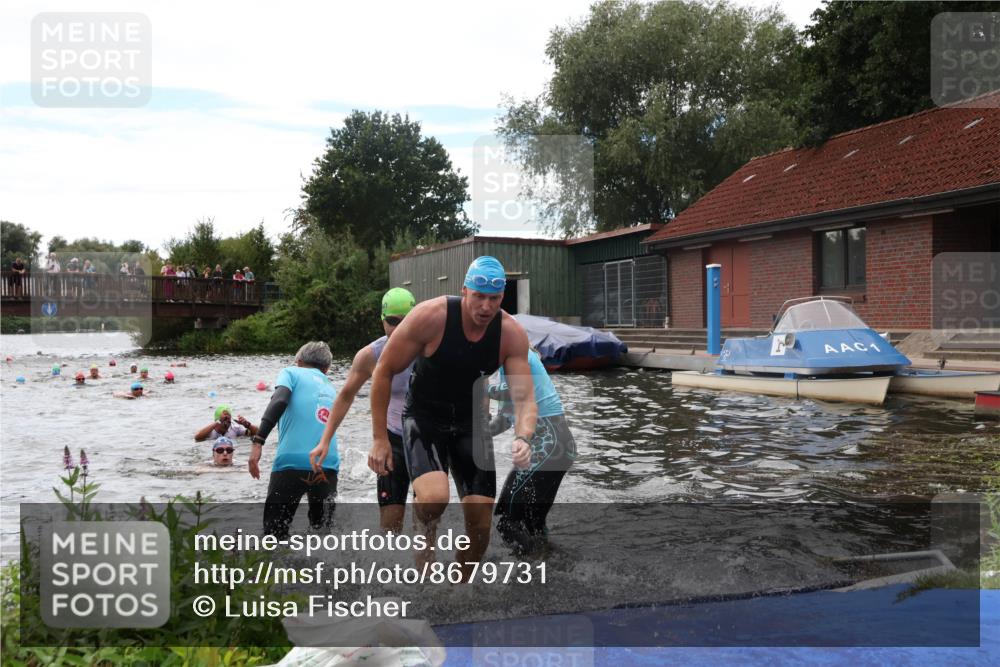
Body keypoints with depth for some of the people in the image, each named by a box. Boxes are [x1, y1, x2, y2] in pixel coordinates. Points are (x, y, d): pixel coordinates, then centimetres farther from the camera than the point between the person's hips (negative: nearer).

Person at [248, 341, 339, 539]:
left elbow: (279, 401, -9)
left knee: (274, 534, 3)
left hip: (292, 463, -4)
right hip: (328, 466, 4)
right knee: (323, 531, 21)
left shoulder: (291, 372, 11)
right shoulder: (330, 388, 25)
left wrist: (258, 442, -15)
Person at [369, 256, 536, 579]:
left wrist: (523, 438, -38)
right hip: (423, 419, -3)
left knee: (480, 525, 1)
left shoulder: (512, 334, -15)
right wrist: (379, 439, -14)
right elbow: (384, 371, -14)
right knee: (434, 498, -30)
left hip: (470, 423, 3)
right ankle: (425, 548, 3)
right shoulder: (430, 317, -23)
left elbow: (524, 398, -16)